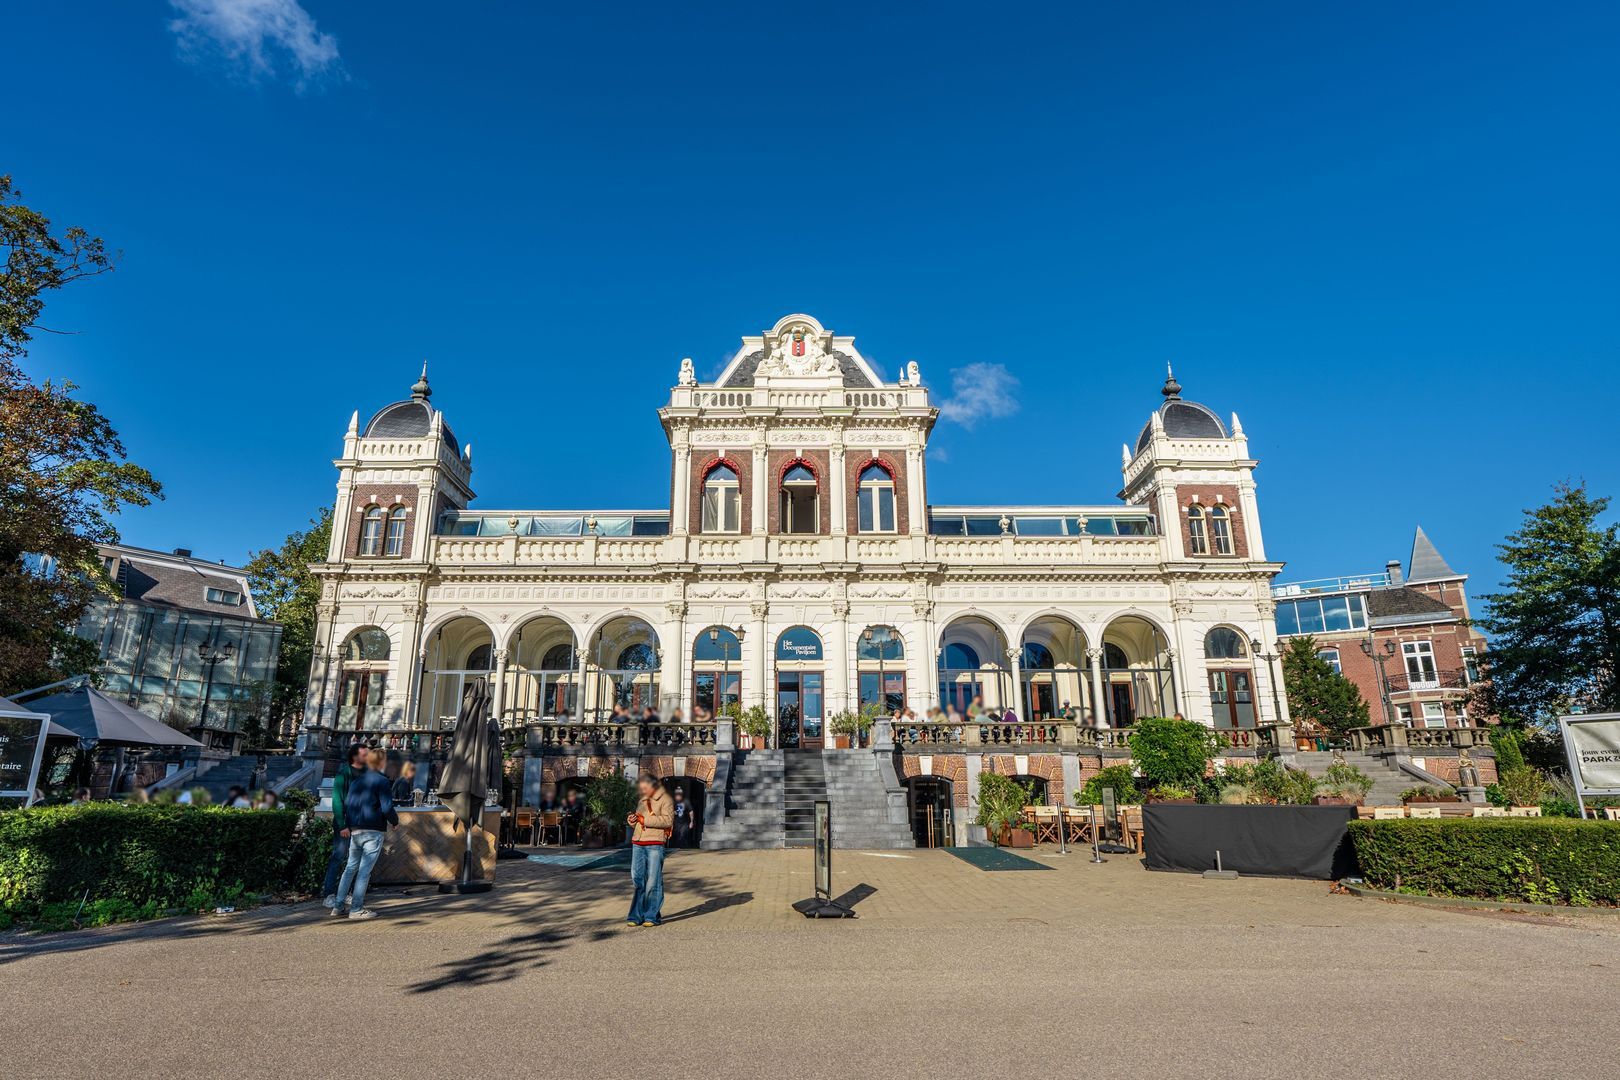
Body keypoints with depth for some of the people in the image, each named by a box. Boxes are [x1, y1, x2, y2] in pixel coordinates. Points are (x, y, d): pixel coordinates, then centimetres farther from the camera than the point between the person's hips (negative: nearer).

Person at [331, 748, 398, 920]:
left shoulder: (356, 780, 12)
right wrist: (395, 821, 3)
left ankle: (338, 906, 19)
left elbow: (346, 804, 14)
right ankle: (356, 909, 0)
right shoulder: (381, 781, -10)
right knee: (365, 870, -2)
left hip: (355, 830, 7)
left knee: (351, 867, 17)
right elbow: (387, 807, -14)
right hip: (373, 831, -7)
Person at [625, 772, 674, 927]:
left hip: (655, 845, -6)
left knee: (653, 881, -3)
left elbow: (667, 820, -15)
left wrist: (645, 819, -18)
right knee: (637, 879, 5)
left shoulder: (665, 799, -2)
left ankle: (653, 916, 5)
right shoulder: (642, 800, 19)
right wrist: (632, 820, 4)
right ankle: (637, 916, 12)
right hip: (638, 844, 6)